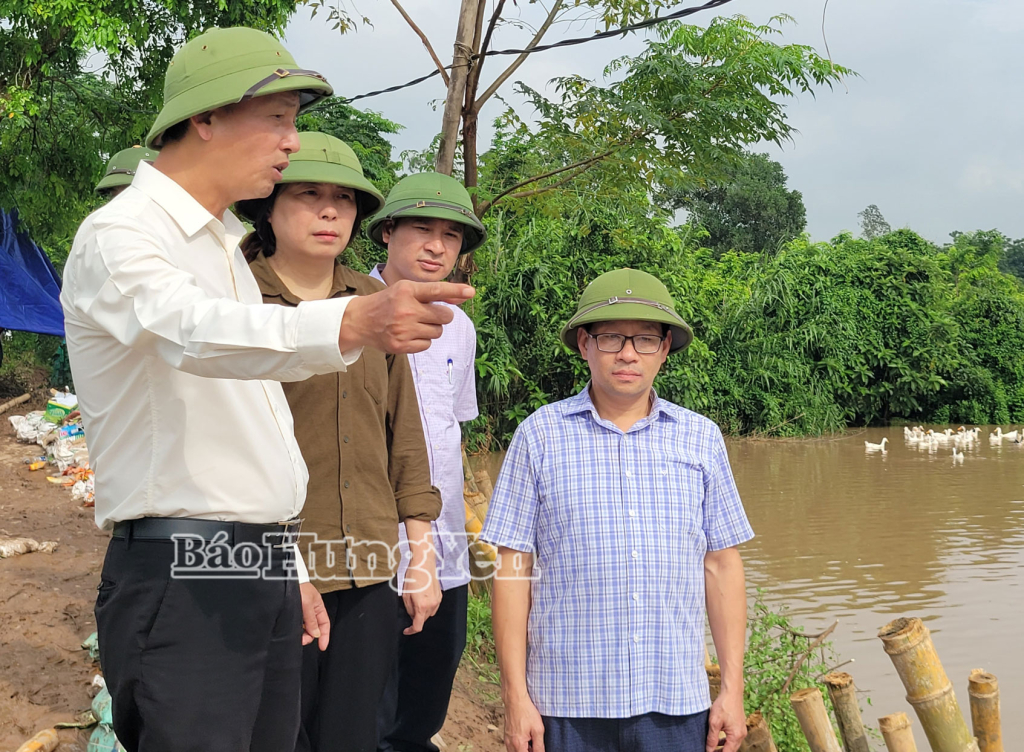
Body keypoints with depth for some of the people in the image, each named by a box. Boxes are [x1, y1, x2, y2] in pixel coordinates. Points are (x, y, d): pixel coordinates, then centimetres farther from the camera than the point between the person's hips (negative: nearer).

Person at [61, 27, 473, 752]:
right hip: (182, 578, -8)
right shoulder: (117, 235, -8)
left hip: (263, 579, 8)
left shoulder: (226, 245, 21)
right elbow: (200, 333, -32)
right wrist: (355, 322, -49)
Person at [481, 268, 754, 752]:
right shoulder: (539, 435, 1)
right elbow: (513, 568, 0)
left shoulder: (701, 438, 7)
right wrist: (516, 696, -4)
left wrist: (733, 688, 5)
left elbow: (722, 566, 8)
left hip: (676, 702, 2)